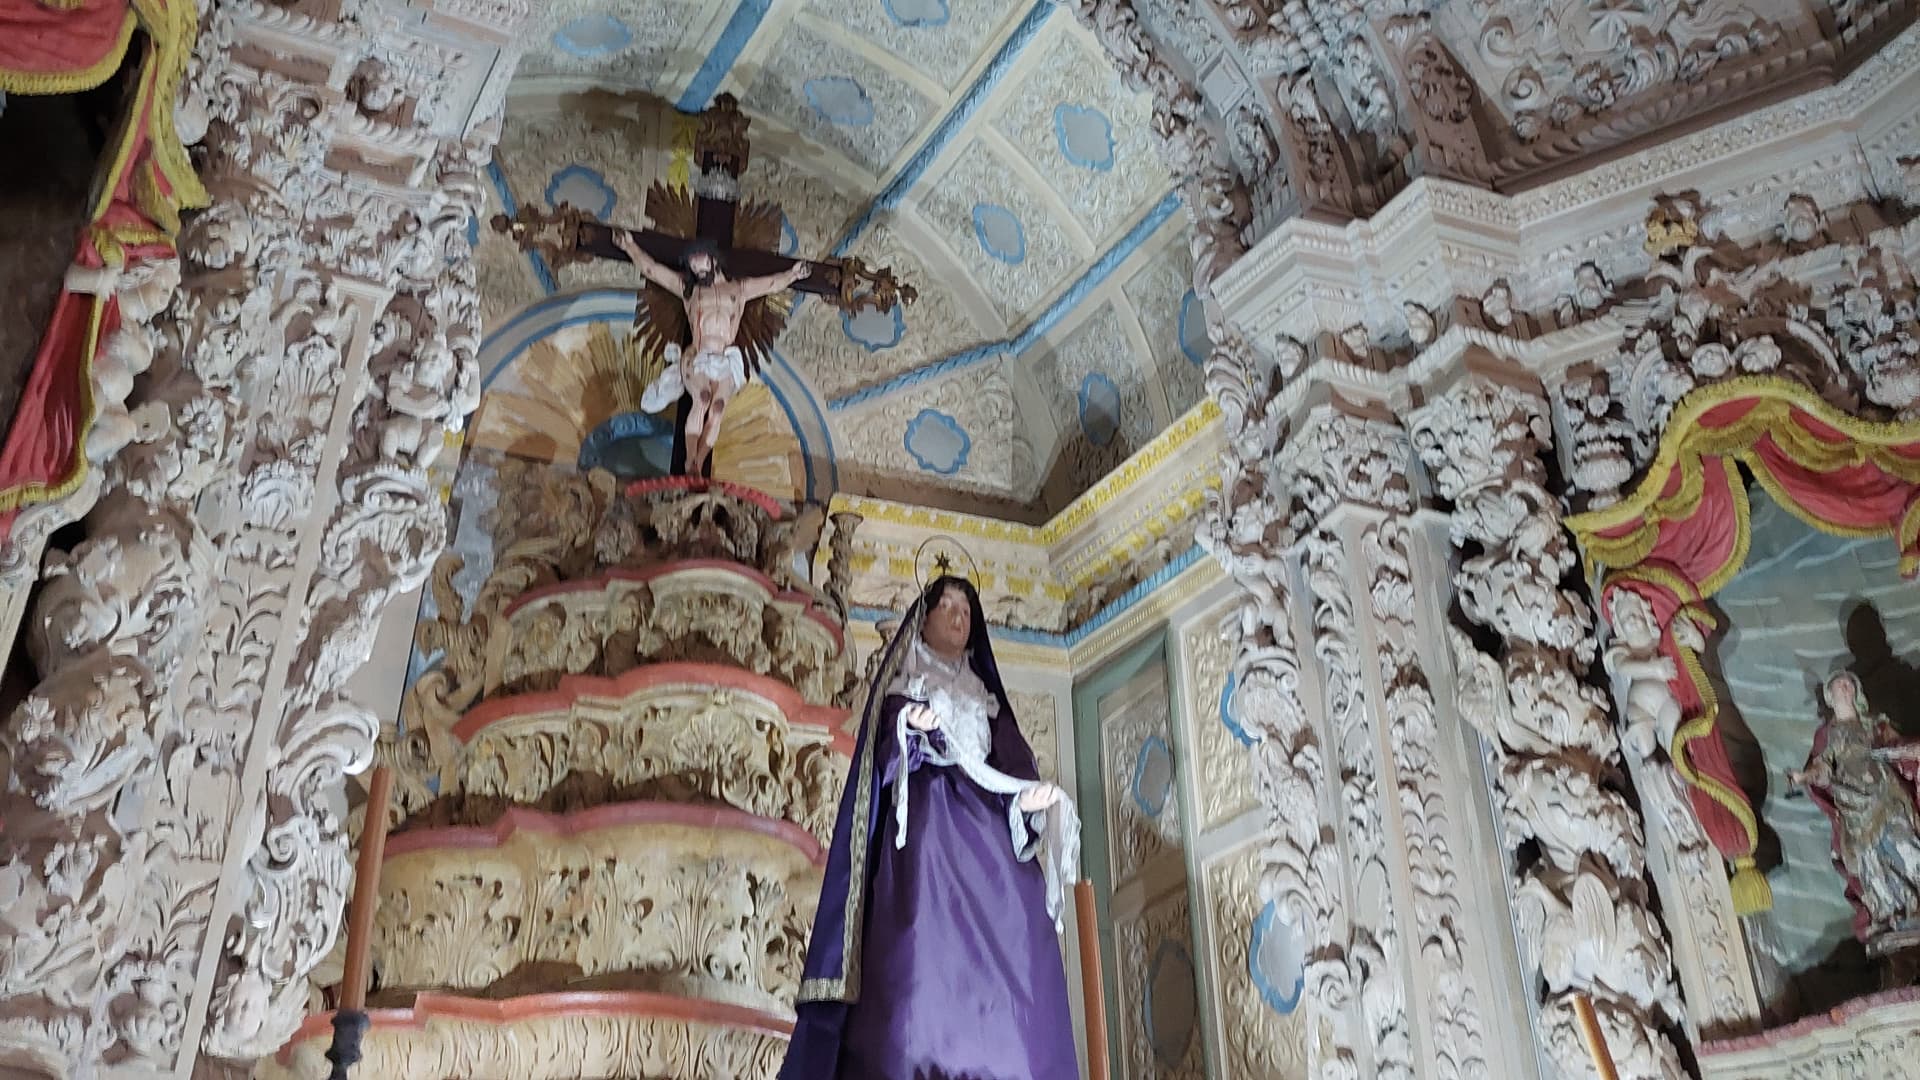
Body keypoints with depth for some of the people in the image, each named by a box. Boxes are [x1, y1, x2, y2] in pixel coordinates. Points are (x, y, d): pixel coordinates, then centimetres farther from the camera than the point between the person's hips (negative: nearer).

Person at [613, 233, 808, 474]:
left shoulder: (738, 289, 23)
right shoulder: (687, 287, 22)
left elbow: (772, 283, 29)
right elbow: (650, 268, 25)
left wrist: (792, 274, 20)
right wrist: (630, 246, 23)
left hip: (727, 362, 1)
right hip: (698, 359, -1)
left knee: (718, 407, -19)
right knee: (702, 400, -27)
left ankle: (699, 464, -23)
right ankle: (690, 462, -33)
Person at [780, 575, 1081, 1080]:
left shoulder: (986, 698, 27)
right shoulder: (900, 689, 17)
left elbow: (1013, 765, 13)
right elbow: (885, 760, 0)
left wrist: (1026, 796, -10)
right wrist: (910, 730, -21)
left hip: (989, 833, 4)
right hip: (923, 828, -4)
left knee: (1002, 977, -12)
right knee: (923, 961, -20)